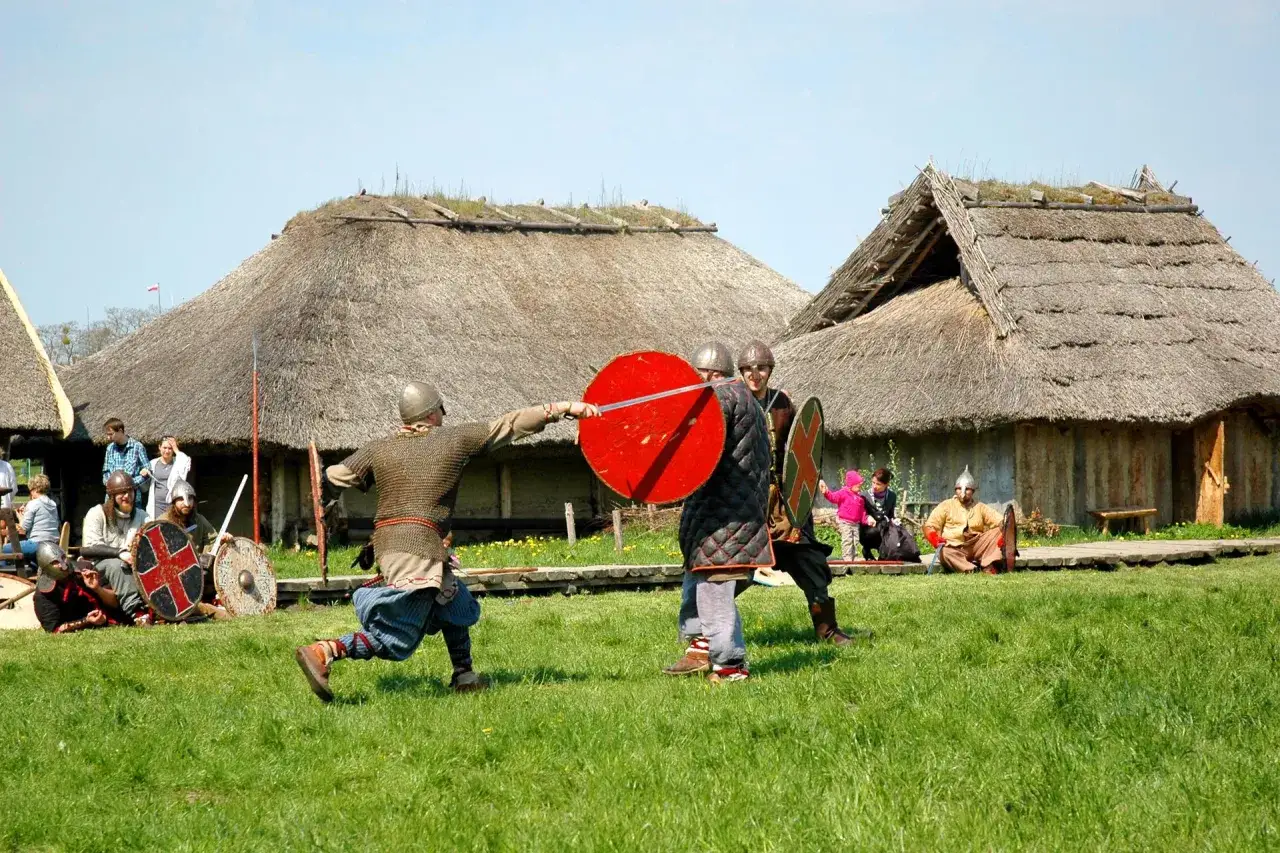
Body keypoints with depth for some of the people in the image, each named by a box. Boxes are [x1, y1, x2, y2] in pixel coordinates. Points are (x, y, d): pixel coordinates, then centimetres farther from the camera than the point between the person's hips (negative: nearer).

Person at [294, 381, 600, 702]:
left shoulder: (378, 449, 10)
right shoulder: (456, 439, 1)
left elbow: (331, 479, 8)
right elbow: (511, 424, 6)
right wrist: (566, 408, 11)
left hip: (385, 544, 7)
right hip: (421, 548, -7)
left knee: (454, 605, 26)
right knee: (394, 640, -11)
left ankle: (464, 676, 33)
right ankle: (322, 652, -28)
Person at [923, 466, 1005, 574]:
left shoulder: (980, 508, 16)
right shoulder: (946, 506, 11)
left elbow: (1000, 522, 5)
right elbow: (929, 527, 4)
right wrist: (936, 541, -18)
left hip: (976, 547, 2)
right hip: (954, 549, -2)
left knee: (996, 531, -17)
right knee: (944, 553, -34)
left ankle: (989, 566, -31)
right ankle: (970, 569, -45)